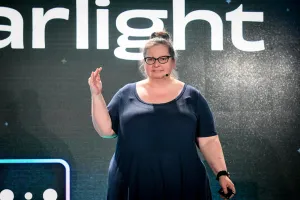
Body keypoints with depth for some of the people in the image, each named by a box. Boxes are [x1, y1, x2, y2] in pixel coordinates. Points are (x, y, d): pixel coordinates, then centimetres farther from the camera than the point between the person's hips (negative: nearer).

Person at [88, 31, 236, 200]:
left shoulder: (192, 96, 5)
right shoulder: (127, 94, 7)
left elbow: (208, 141, 3)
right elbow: (105, 129, 4)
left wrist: (222, 173, -6)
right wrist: (97, 95, -5)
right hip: (134, 185, 1)